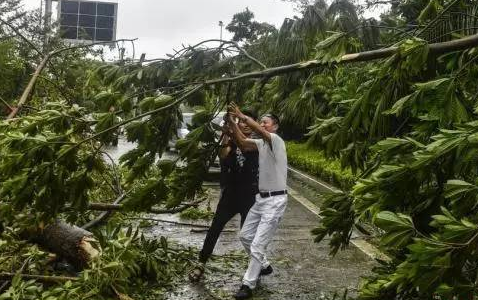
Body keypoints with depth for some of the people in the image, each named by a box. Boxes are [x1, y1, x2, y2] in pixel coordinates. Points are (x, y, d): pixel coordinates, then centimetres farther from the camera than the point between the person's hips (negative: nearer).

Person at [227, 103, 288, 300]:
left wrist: (241, 116, -33)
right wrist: (232, 123, -20)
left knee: (258, 245, -7)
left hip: (275, 200, -9)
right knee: (245, 236, 17)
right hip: (261, 198, 9)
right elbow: (242, 143, -8)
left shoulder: (276, 141, -12)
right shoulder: (260, 143, 10)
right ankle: (263, 266, 37)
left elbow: (260, 132, -32)